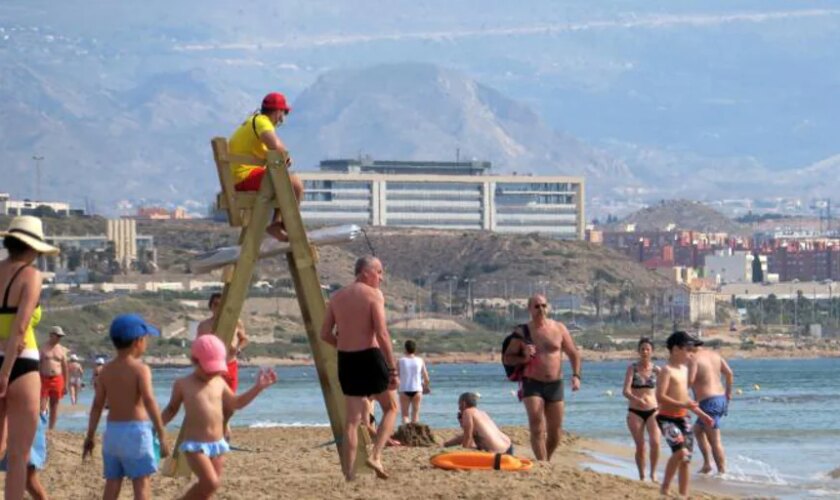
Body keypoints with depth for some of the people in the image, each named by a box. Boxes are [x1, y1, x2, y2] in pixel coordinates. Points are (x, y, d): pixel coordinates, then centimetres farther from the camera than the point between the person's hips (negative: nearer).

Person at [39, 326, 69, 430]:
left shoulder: (62, 350, 9)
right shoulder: (43, 349, 2)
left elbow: (65, 368, 10)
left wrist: (66, 385, 5)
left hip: (57, 380, 2)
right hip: (44, 379, -2)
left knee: (54, 406, 6)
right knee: (41, 406, -8)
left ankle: (51, 429, 11)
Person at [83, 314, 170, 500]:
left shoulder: (106, 370, 6)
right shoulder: (140, 369, -10)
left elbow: (97, 405, 6)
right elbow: (149, 402, -19)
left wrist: (90, 436, 13)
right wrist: (162, 436, -18)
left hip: (112, 430, 6)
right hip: (136, 430, -6)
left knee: (112, 483, 10)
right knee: (142, 483, -4)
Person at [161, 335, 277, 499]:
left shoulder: (219, 383, 9)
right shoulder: (183, 385, -2)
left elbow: (235, 403, 20)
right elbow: (172, 409, 9)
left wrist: (258, 387, 13)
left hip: (217, 443, 6)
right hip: (195, 445, -6)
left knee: (212, 484, 7)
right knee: (211, 483, -20)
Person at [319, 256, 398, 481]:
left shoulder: (337, 297, 10)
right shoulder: (374, 294, -8)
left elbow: (325, 334, 8)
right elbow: (382, 334, -16)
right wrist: (393, 370, -14)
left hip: (346, 360, 5)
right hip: (370, 357, -5)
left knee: (353, 417, 11)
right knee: (391, 407, 14)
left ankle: (349, 473, 6)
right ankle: (375, 456, -3)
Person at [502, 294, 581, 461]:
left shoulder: (559, 328, 4)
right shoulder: (522, 332, -1)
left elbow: (573, 354, 10)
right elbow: (507, 358, 3)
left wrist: (576, 375, -4)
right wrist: (524, 359, -16)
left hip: (555, 385, 3)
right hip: (532, 384, -3)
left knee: (556, 432, 8)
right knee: (537, 427, -18)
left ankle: (546, 460, 30)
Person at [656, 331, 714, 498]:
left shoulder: (684, 369, 14)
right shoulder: (667, 370, -13)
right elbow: (660, 396, -22)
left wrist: (701, 414, 22)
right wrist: (682, 405, -29)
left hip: (683, 418, 9)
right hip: (667, 418, -9)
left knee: (686, 460, 7)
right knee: (680, 451, -25)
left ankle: (684, 496, 13)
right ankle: (665, 488, -10)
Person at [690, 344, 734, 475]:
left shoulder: (694, 359, -11)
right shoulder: (714, 355, 11)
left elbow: (689, 380, -21)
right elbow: (729, 373, 10)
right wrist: (728, 392, 20)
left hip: (708, 401, -9)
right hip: (721, 398, 9)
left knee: (715, 440, -4)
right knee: (698, 429, 24)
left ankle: (722, 471, -4)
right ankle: (707, 463, 18)